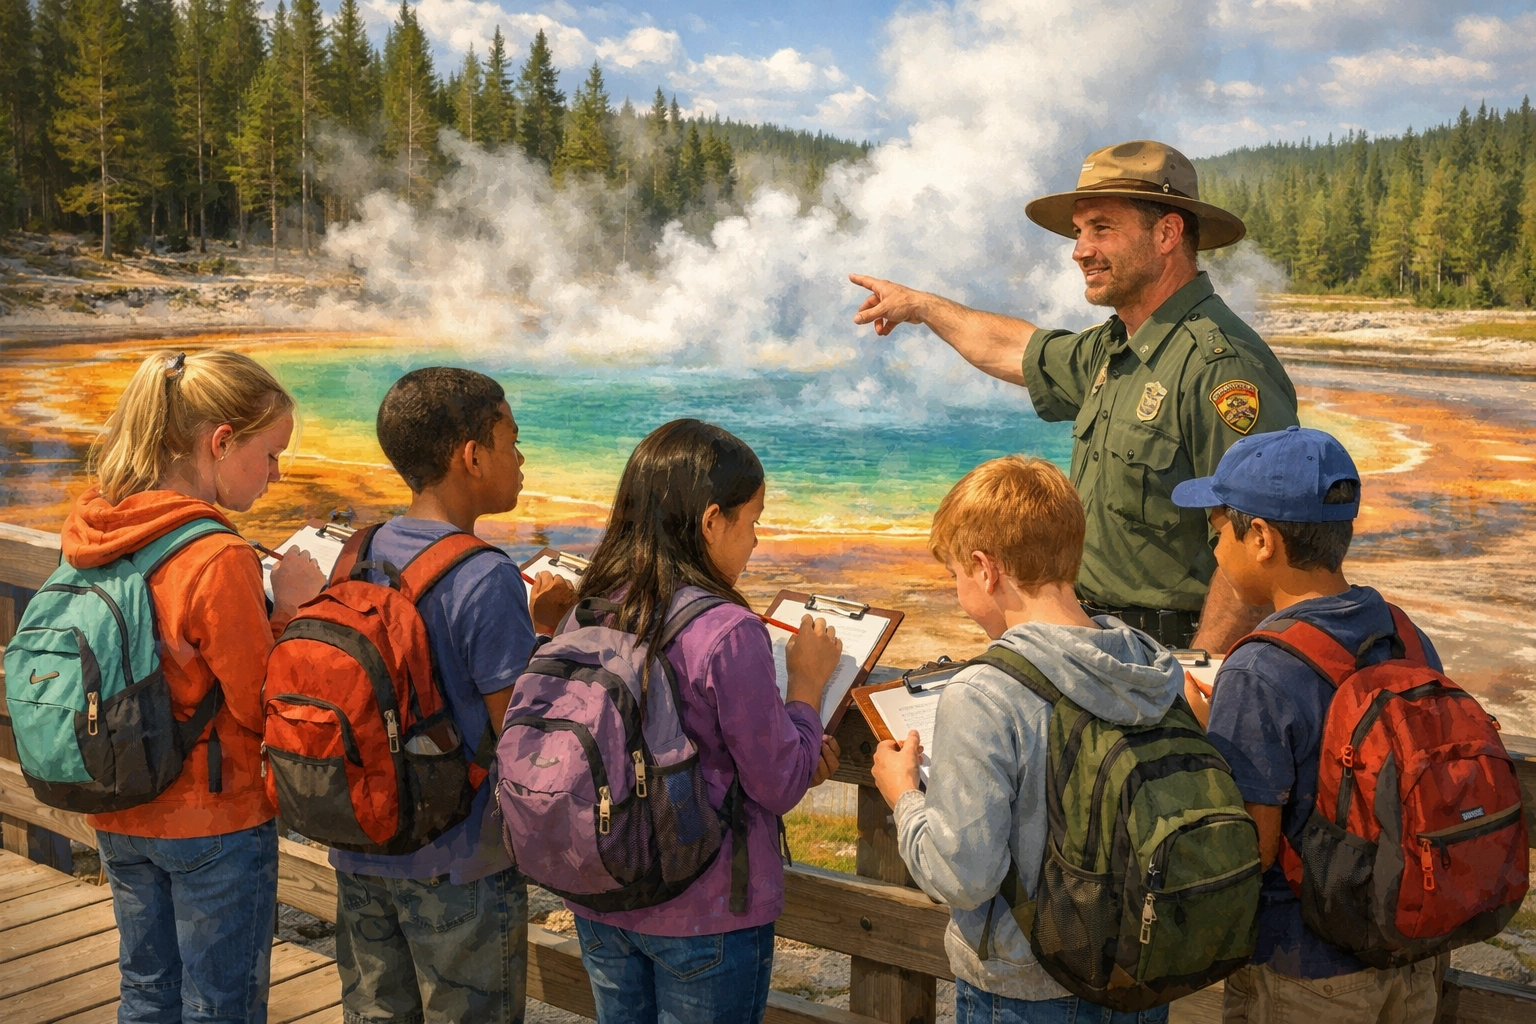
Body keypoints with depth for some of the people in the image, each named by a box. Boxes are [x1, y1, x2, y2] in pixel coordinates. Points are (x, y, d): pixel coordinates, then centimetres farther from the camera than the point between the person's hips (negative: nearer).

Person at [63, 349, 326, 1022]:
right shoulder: (218, 558, -25)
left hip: (118, 817, 7)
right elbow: (262, 708, -17)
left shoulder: (91, 533, -2)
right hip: (213, 821, -7)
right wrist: (290, 609, -9)